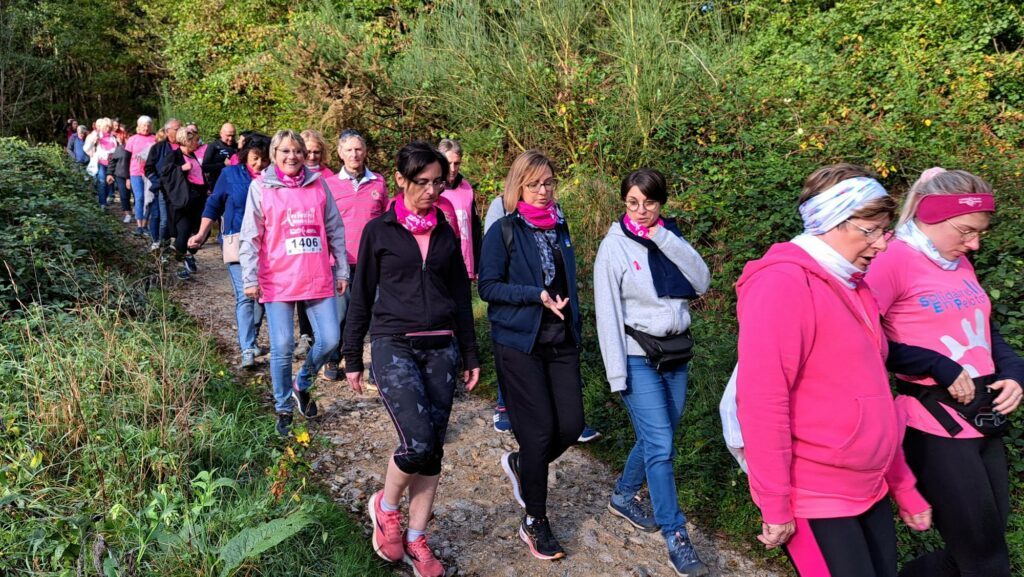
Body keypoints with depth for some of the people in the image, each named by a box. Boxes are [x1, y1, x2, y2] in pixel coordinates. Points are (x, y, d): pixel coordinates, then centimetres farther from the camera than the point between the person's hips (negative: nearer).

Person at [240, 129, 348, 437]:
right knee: (282, 347, 0)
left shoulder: (318, 184, 7)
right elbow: (250, 236, -1)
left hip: (318, 279, 3)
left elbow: (335, 230, 11)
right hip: (277, 281, -2)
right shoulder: (260, 187, 1)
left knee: (329, 340, 1)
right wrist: (250, 279, -7)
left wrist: (342, 270, 10)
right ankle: (283, 409, 19)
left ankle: (302, 384, 30)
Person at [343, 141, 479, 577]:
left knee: (432, 449, 5)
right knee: (418, 442, -17)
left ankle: (416, 541, 20)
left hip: (441, 348, 4)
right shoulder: (379, 231, 1)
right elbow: (361, 296, 4)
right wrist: (352, 357, 4)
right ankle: (385, 506, 14)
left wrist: (470, 355, 14)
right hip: (394, 345, -4)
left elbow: (461, 297, 15)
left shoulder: (446, 235, 11)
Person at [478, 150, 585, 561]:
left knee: (571, 426, 0)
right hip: (519, 343, -5)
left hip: (561, 342, 6)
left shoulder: (559, 227, 12)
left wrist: (575, 326, 18)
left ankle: (520, 464, 31)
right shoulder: (503, 231, -6)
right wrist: (538, 295, -21)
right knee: (540, 429, -4)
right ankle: (534, 522, 15)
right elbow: (488, 287, -11)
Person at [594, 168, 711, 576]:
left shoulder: (671, 238, 6)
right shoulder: (615, 246, -8)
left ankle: (624, 496, 38)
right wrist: (617, 374, -14)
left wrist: (664, 238, -16)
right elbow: (607, 313, -10)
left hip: (676, 355, 5)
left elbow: (702, 282, -8)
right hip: (639, 358, -5)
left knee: (656, 439, 14)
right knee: (660, 446, -7)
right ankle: (675, 536, 5)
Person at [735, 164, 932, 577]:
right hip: (813, 499, -8)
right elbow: (762, 401, -22)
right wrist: (776, 506, -19)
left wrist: (903, 487, 18)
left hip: (870, 492, 8)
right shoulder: (783, 283, -17)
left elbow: (874, 396, 17)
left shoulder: (854, 288, 11)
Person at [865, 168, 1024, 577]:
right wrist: (941, 369, -19)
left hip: (985, 419, 8)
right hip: (937, 426, -8)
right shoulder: (895, 260, -14)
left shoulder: (961, 263, 11)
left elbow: (985, 329, 21)